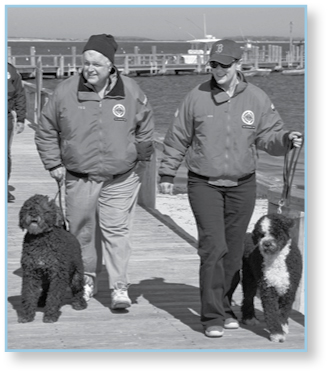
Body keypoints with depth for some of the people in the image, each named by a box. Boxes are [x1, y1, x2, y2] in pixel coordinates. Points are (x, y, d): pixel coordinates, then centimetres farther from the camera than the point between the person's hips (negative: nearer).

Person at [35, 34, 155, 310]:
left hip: (121, 179, -1)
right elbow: (46, 131, 8)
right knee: (82, 230, 10)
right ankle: (88, 279, 29)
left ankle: (120, 287, -2)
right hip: (79, 178, 1)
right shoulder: (65, 92, -4)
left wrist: (141, 162, 12)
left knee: (116, 230, -7)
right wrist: (54, 164, 5)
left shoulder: (131, 92, -3)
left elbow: (145, 129, 12)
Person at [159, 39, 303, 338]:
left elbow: (268, 136, 0)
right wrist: (167, 173, 6)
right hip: (204, 184, -2)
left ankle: (225, 306, 25)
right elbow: (178, 139, 5)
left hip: (242, 185, 2)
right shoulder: (197, 97, -2)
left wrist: (286, 139, -21)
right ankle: (212, 317, -7)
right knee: (213, 247, -11)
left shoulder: (257, 99, 1)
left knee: (234, 250, 9)